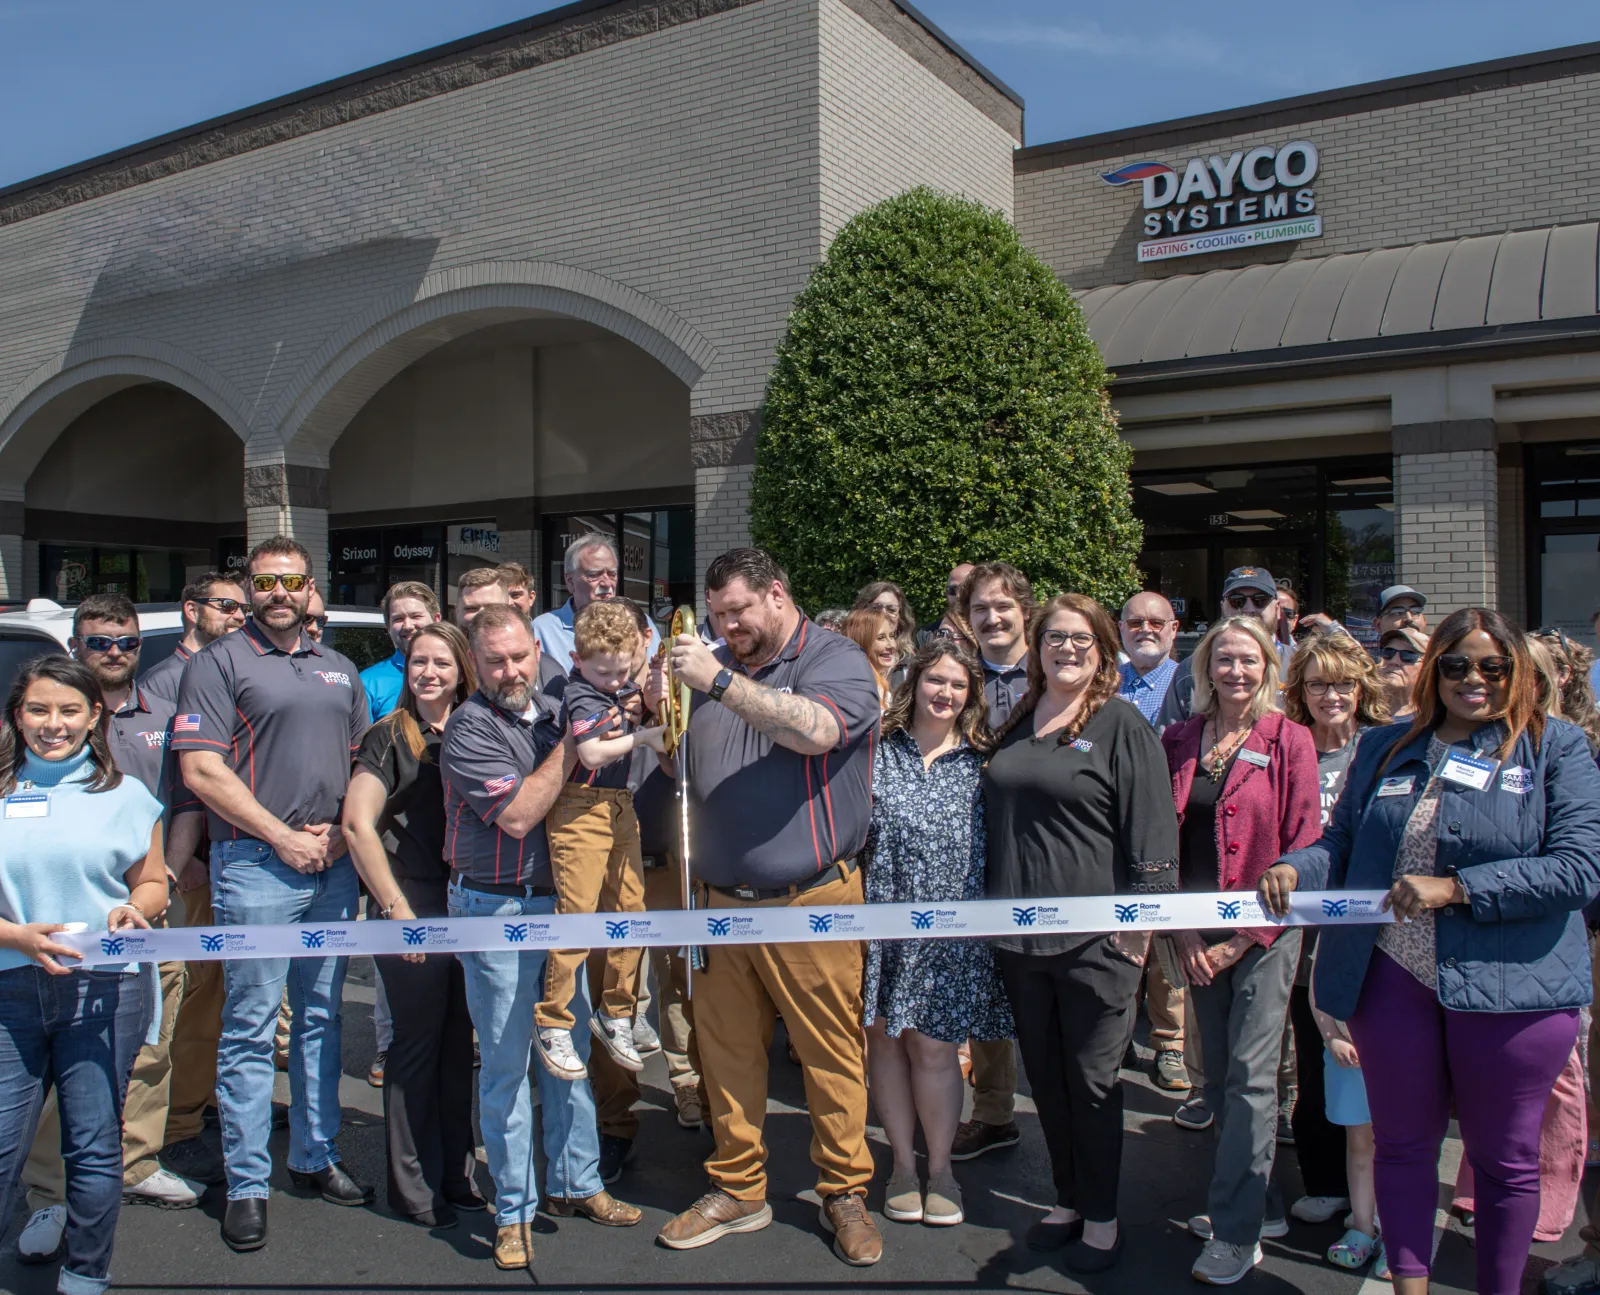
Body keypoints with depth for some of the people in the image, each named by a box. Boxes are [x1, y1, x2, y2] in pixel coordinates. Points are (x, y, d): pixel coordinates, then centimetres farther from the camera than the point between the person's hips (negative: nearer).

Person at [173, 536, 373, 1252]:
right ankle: (246, 1184, 10)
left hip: (334, 865, 5)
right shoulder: (219, 662, -1)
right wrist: (283, 837, -11)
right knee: (250, 1028, 0)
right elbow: (201, 769, -9)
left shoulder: (338, 669, 16)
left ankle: (315, 1157, 25)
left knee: (322, 1018, 12)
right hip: (255, 868, -5)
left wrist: (341, 832, 1)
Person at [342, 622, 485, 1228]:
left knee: (459, 1038, 11)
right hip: (414, 904, -5)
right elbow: (358, 824, -12)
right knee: (420, 1038, 1)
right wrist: (396, 908, -15)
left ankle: (456, 1172, 24)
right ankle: (414, 1186, 14)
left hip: (469, 905, 5)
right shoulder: (389, 737, -4)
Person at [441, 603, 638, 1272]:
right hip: (498, 909, -6)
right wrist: (571, 746, -18)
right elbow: (517, 815, -21)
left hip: (561, 902, 6)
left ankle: (575, 1182, 30)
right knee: (506, 1062, 3)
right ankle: (514, 1210, 16)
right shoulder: (469, 727, -11)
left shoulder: (553, 711, 8)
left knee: (570, 1049, 15)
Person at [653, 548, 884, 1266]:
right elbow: (684, 769, 24)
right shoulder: (717, 664, 14)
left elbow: (816, 729, -27)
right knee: (726, 1049, 12)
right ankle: (737, 1190, 28)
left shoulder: (835, 660, -5)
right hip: (721, 898, 6)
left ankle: (845, 1193, 20)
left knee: (831, 1052, 3)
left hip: (810, 902, -5)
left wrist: (719, 681, -25)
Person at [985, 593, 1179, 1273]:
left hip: (1094, 937, -5)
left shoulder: (1122, 724, -5)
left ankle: (1101, 1218, 20)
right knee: (1044, 1077, 14)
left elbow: (1151, 828, -9)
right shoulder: (1016, 726, 13)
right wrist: (993, 908, 17)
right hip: (1020, 933, 6)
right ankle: (1067, 1200, 30)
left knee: (1092, 1081, 5)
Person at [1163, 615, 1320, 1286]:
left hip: (1264, 931, -4)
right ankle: (1262, 1204, 26)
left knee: (1250, 1075, -5)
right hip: (1198, 935, 5)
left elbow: (1303, 848, -7)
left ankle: (1235, 1232, 3)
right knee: (1217, 1075, 11)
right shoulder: (1178, 740, 6)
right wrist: (1183, 930, -3)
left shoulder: (1289, 741, -5)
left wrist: (1247, 936, -10)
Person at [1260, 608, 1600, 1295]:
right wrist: (1296, 868, -12)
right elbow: (1342, 844, 10)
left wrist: (1455, 888, -20)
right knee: (1402, 1144, 14)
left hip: (1509, 984, -3)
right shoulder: (1385, 748, 9)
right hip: (1394, 975, 3)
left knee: (1504, 1158, 12)